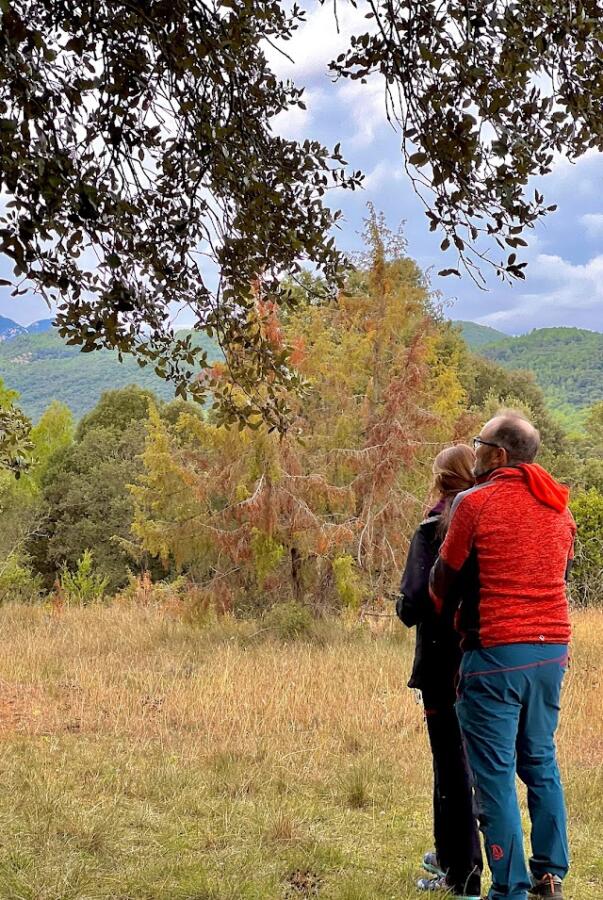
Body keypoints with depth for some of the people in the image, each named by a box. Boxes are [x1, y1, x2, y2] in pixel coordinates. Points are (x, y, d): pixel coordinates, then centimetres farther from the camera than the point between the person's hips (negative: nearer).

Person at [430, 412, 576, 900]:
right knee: (541, 762, 19)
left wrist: (449, 618, 20)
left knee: (495, 773, 1)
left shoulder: (475, 503, -10)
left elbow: (445, 579, 0)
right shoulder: (559, 506, 8)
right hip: (552, 650, 6)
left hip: (496, 652, -6)